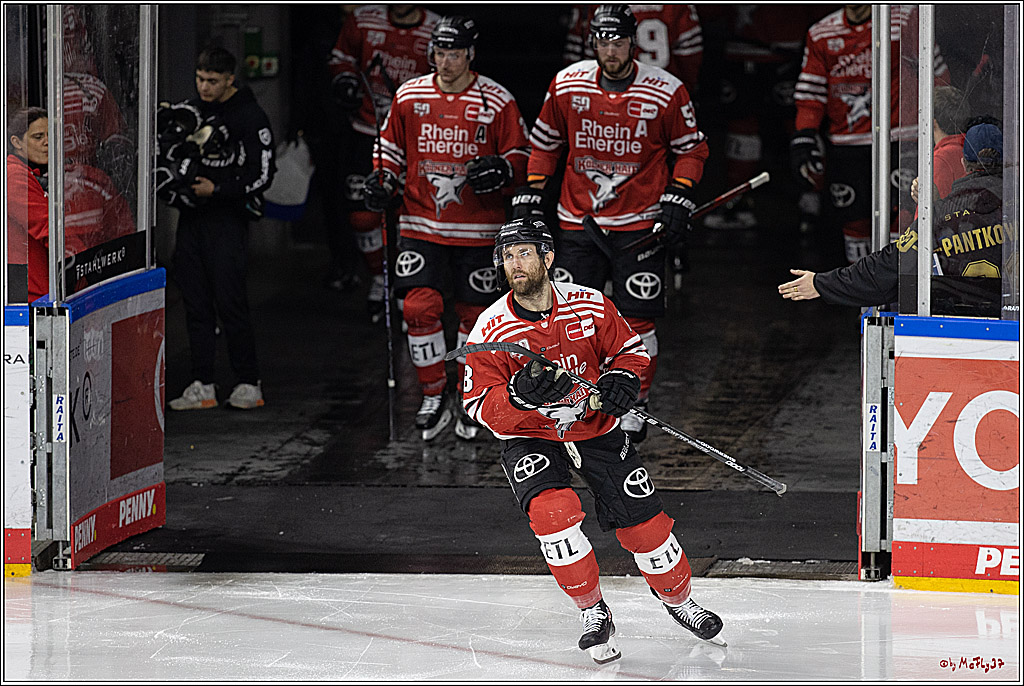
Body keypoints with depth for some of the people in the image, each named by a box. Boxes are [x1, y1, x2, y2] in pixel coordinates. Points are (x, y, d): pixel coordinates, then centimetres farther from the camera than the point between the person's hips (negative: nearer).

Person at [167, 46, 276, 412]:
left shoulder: (251, 118, -7)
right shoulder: (190, 110, 12)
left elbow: (262, 176, -9)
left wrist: (216, 190, -14)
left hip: (227, 218, -6)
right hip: (192, 217, 6)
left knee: (230, 302, -9)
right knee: (196, 302, 5)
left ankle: (249, 384, 0)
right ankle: (202, 387, 8)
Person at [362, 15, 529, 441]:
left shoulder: (497, 102, -4)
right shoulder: (409, 97, 3)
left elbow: (520, 157, 0)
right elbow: (391, 146, 15)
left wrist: (500, 171, -21)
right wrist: (382, 180, -3)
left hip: (477, 229, -1)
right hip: (421, 225, 1)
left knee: (474, 313, 6)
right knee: (419, 307, -11)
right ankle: (433, 398, 3)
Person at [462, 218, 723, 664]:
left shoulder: (590, 306, -11)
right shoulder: (491, 330, -16)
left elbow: (629, 349, 5)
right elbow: (480, 407, -16)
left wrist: (621, 379, -16)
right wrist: (519, 394, -35)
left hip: (596, 426, 2)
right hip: (529, 439, -2)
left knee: (642, 520, -1)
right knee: (551, 510, -28)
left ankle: (678, 599, 28)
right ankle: (593, 613, -11)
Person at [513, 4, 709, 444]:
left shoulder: (666, 92, -6)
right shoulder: (567, 85, 0)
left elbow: (691, 148, 5)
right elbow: (544, 142, 14)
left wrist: (678, 200, -6)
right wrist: (531, 194, 7)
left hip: (639, 223, -2)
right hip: (577, 221, 2)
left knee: (636, 318, -2)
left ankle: (635, 406, 13)